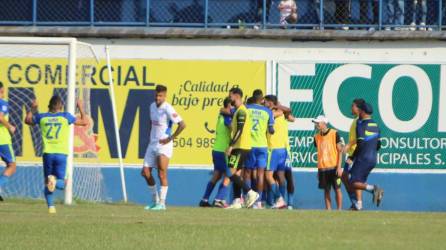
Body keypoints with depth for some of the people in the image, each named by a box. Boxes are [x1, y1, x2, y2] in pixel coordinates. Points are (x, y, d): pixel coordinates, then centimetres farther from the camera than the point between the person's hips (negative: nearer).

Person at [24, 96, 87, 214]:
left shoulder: (42, 117, 6)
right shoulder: (65, 116, 1)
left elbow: (27, 120, 25)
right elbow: (84, 122, 9)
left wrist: (33, 108, 38)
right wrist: (81, 108, 22)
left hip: (48, 153, 2)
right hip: (61, 154, -2)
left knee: (47, 183, 15)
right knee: (61, 183, 6)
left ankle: (50, 206, -1)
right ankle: (55, 182, -30)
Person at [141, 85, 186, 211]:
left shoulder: (167, 109, -15)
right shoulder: (152, 106, 9)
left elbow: (182, 125, -19)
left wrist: (171, 138, -16)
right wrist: (151, 137, 15)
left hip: (164, 144, -8)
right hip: (152, 143, 8)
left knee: (162, 174, -9)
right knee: (145, 172, 5)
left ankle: (162, 203, -3)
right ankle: (155, 200, 19)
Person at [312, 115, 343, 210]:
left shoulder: (334, 134, -6)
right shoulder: (317, 137, 9)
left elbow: (340, 151, -5)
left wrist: (339, 167, -11)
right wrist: (318, 169, 14)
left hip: (334, 167, -4)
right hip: (322, 168, 4)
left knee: (337, 189, -1)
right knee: (326, 190, 5)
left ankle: (339, 210, 6)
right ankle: (328, 210, 9)